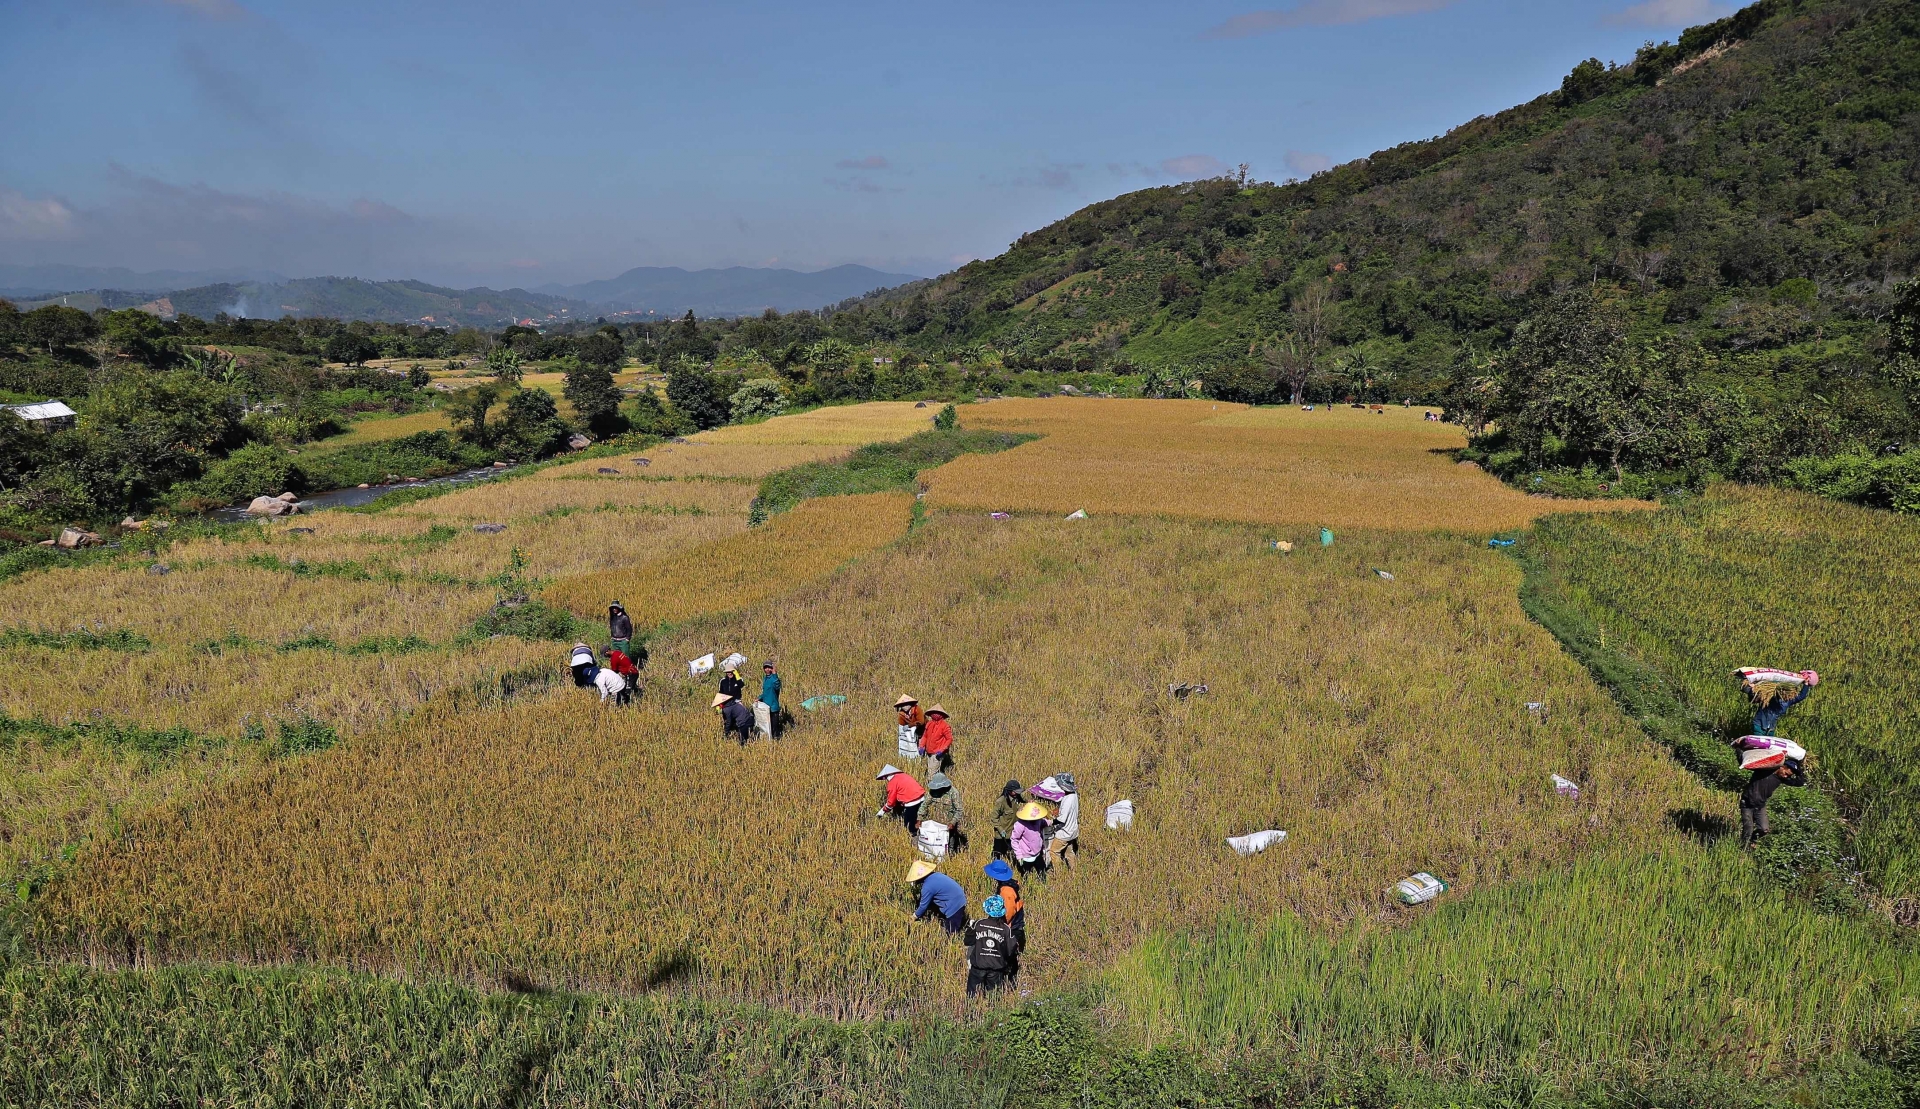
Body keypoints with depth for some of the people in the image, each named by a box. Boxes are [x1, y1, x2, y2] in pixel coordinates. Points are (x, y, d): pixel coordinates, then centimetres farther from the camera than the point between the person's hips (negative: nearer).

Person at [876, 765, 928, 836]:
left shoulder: (893, 782, -4)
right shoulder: (903, 776, 19)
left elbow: (891, 801, 1)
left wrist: (883, 811, 16)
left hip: (912, 801, -8)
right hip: (921, 797, 8)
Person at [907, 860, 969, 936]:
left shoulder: (927, 886, -18)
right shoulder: (936, 875, 8)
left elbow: (924, 906, -5)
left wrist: (915, 916, 13)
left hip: (954, 906, -9)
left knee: (952, 934, 1)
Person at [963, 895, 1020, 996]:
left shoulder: (978, 924, -7)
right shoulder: (1007, 929, -9)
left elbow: (967, 942, 2)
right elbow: (1012, 951, -8)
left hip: (978, 966, 0)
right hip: (997, 968, 0)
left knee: (972, 995, 10)